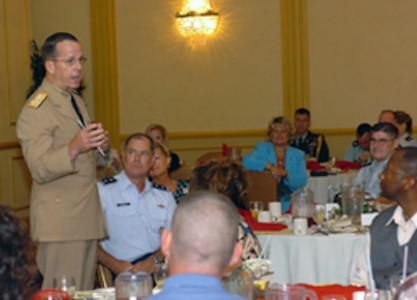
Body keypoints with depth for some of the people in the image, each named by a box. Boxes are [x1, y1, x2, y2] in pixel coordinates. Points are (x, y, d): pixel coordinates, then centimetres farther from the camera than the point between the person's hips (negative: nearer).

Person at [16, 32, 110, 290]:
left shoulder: (76, 101, 18)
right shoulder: (36, 110, -11)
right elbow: (40, 170, -18)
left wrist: (102, 147, 4)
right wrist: (74, 148, -35)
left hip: (88, 216, 8)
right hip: (61, 221, -8)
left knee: (85, 293, 10)